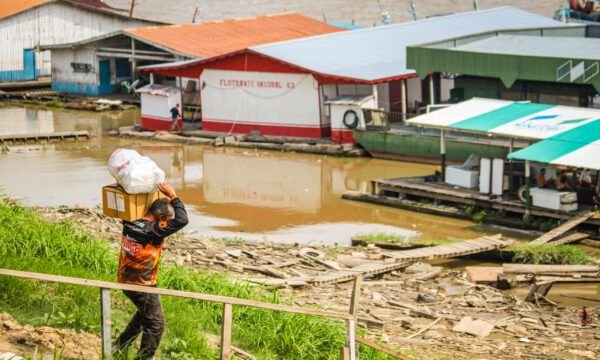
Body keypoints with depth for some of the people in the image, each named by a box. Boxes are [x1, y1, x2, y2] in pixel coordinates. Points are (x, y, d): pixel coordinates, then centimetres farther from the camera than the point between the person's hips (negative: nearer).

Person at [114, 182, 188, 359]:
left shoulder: (130, 223, -3)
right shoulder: (153, 231, -24)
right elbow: (182, 220, -24)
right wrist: (172, 196, -14)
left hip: (126, 281, 9)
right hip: (142, 285, -9)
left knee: (144, 313, 29)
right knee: (155, 323, 4)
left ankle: (121, 345, 36)